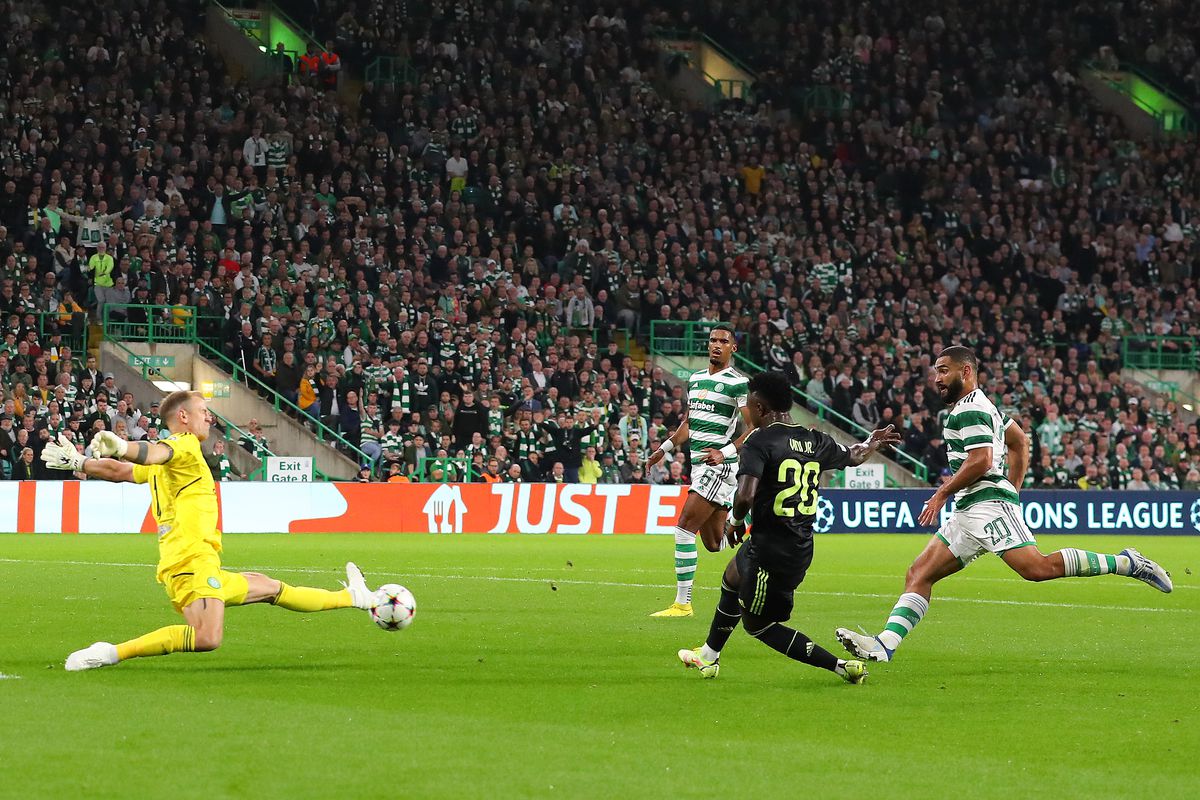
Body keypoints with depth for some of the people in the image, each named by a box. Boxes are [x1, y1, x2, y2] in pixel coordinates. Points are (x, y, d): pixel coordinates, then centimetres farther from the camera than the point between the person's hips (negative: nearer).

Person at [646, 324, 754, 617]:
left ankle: (683, 602, -11)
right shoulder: (696, 379, 16)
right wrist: (665, 448, 22)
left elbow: (755, 426, -13)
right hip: (700, 465, 8)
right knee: (714, 542, 9)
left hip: (720, 465, -8)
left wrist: (726, 452, -22)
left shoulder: (738, 382, -9)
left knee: (685, 529, -14)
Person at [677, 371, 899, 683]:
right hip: (802, 548, 9)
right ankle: (708, 658, 51)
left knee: (758, 624, 8)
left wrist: (735, 521, -7)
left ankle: (842, 666, -2)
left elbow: (745, 496, -29)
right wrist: (873, 443, 47)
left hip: (769, 549, -9)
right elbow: (853, 456, 24)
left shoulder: (759, 441, -17)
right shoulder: (816, 441, 4)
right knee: (731, 579, 32)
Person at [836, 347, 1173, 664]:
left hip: (988, 503, -11)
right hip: (968, 511, 11)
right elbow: (1020, 442, 32)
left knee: (1037, 567, -22)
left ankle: (1125, 563, -16)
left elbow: (981, 461, -19)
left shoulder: (969, 410, -8)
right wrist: (1012, 489, 29)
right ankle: (884, 644, -8)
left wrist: (942, 494, -11)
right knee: (918, 576, 2)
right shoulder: (981, 405, 23)